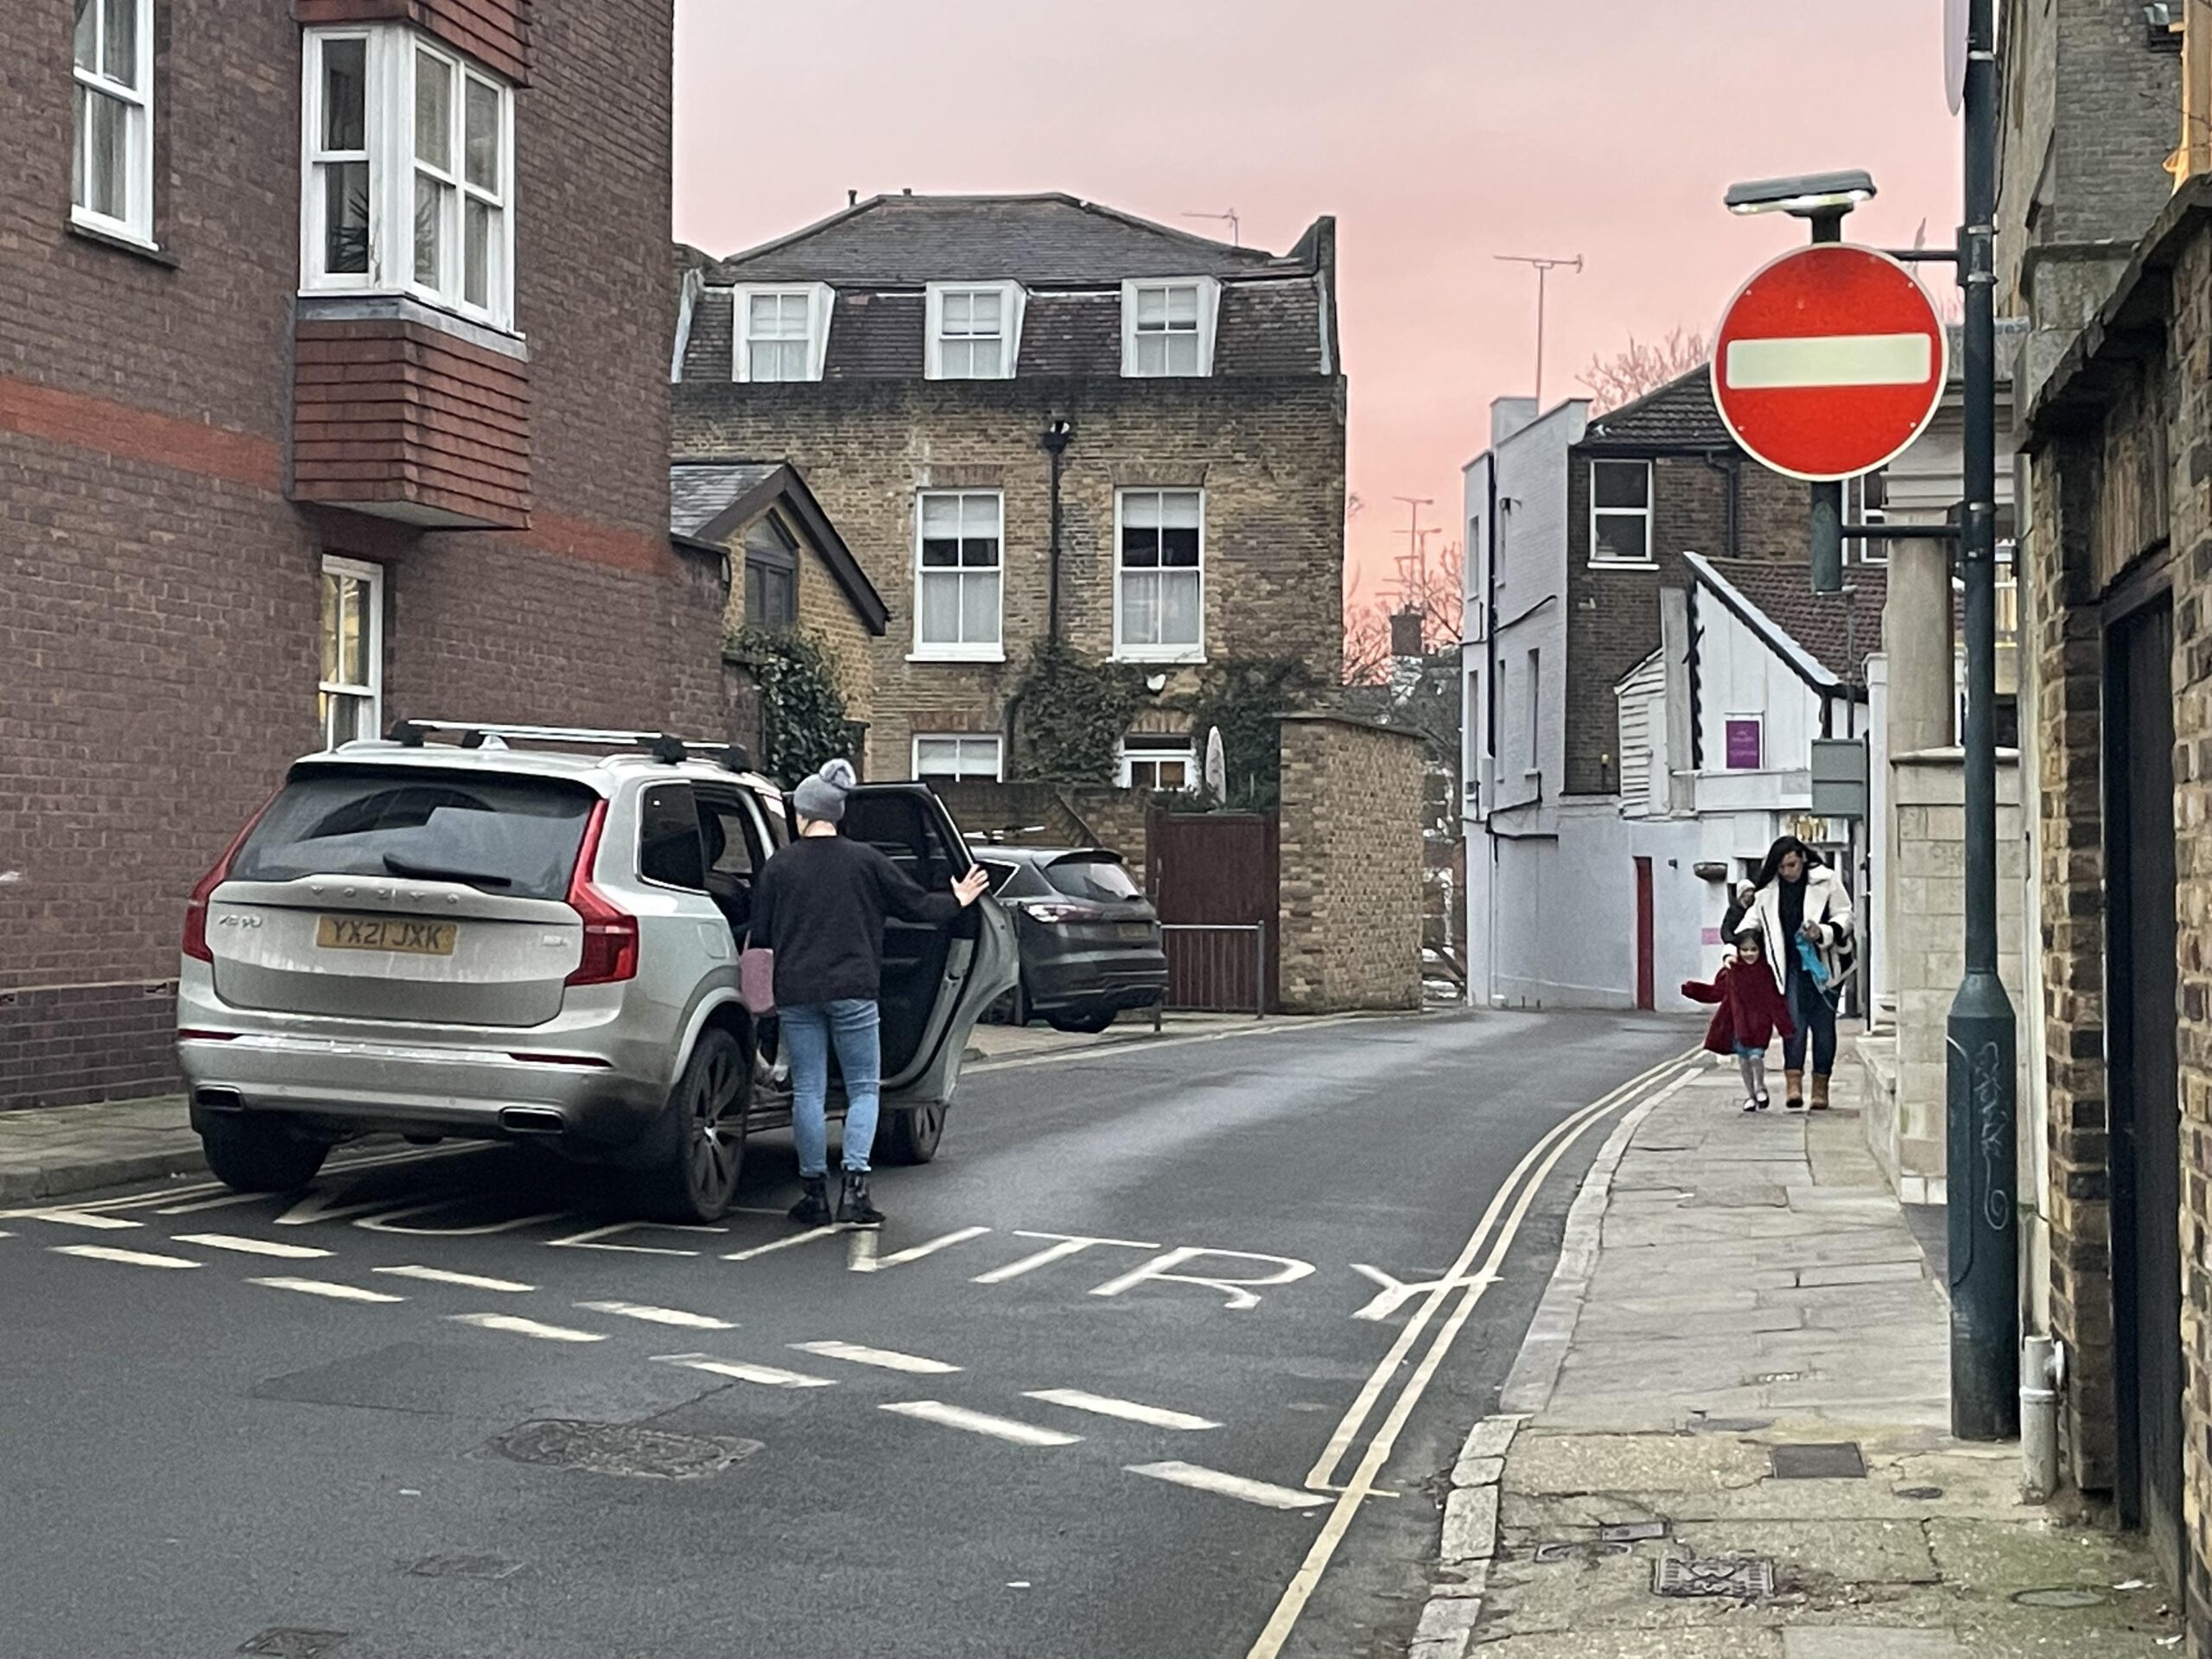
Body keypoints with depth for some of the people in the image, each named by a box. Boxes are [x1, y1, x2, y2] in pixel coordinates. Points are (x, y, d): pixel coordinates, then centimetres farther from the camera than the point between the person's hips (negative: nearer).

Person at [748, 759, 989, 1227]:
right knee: (864, 1088, 6)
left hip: (796, 994, 1)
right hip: (852, 991, -1)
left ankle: (815, 1192, 8)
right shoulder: (865, 861, 0)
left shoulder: (778, 867, 1)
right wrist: (957, 902, 26)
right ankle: (855, 1185, -8)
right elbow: (914, 904, 8)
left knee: (808, 1092, 6)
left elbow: (760, 936, 5)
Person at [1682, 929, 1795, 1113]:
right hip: (1738, 1024, 3)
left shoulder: (1765, 973, -7)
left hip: (1759, 1025, -3)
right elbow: (1715, 992, 11)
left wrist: (1786, 1028, -5)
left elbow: (1775, 1002, -4)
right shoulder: (1731, 972, -1)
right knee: (1743, 1059, 9)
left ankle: (1760, 1088, 15)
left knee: (1755, 1057, -13)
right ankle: (1749, 1095, 26)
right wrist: (1691, 988, 7)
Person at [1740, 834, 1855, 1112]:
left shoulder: (1827, 881, -3)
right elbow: (1752, 923, 12)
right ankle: (1794, 1084, -14)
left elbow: (1845, 917, 0)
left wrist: (1823, 933, -19)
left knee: (1823, 1024, 4)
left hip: (1823, 964, -1)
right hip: (1790, 966, 1)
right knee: (1793, 1022, -10)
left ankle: (1820, 1087, 13)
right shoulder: (1769, 891, 6)